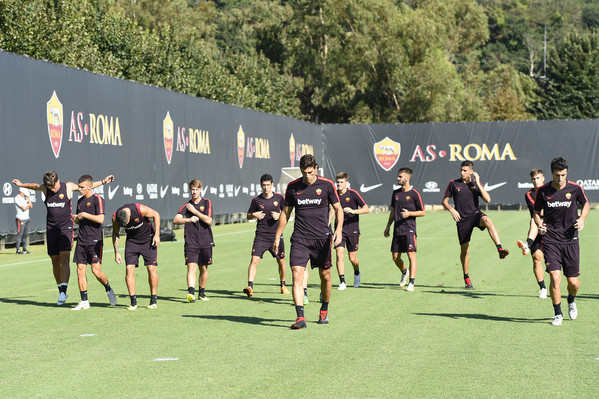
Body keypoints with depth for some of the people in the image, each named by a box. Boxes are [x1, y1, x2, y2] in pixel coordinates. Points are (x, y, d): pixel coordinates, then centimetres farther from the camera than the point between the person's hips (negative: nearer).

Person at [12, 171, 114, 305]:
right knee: (55, 261, 6)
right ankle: (61, 292, 16)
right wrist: (21, 184, 38)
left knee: (64, 259, -16)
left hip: (66, 228, -3)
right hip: (51, 229, 3)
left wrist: (103, 182, 10)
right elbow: (34, 186, 27)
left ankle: (63, 291, -22)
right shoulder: (44, 188, 3)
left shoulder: (68, 187, -4)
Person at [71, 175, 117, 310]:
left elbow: (100, 219, -16)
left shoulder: (97, 199, -7)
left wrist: (85, 215, -13)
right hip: (82, 240, 7)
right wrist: (76, 218, 4)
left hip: (95, 240, -7)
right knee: (80, 269, 0)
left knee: (96, 271, -9)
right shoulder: (80, 201, 16)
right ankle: (84, 301, 4)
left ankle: (108, 290, 18)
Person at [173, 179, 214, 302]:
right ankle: (191, 292, -25)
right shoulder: (187, 205, 8)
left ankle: (201, 293, 23)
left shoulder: (207, 203, 3)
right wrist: (188, 219, -17)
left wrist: (194, 211, -9)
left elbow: (208, 220, -10)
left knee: (203, 268, 9)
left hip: (206, 242, 0)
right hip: (191, 243, 0)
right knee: (191, 267, -14)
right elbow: (175, 220, -2)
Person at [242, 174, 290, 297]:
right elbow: (248, 216, 12)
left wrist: (279, 215, -7)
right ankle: (250, 287, -21)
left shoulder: (279, 197, 3)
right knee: (254, 260, -16)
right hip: (261, 235, -1)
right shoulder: (256, 200, 1)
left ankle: (283, 286, 29)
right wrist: (254, 215, -10)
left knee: (281, 261, 10)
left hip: (276, 235, 1)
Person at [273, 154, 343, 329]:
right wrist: (277, 237, 12)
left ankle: (324, 311, 31)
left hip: (322, 237, -1)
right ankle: (300, 318, -17)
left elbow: (338, 209, 4)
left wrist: (339, 229, -12)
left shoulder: (327, 185, -2)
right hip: (300, 239, 1)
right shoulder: (292, 187, 3)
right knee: (297, 274, -14)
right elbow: (286, 213, 14)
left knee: (325, 276, 7)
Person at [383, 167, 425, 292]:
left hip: (409, 230, -6)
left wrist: (409, 213, -17)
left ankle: (411, 283, -9)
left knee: (411, 255, -10)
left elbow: (422, 212, -1)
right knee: (395, 257, 8)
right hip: (397, 230, 6)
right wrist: (387, 227, 19)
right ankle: (404, 272, 36)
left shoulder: (414, 194, -5)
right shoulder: (396, 193, 12)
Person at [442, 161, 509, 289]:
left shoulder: (476, 183, 6)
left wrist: (477, 183, -10)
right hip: (462, 219, 1)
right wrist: (451, 210, -10)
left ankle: (500, 249, -49)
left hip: (475, 214, -1)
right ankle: (466, 277, 24)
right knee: (464, 249, 5)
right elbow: (444, 201, 9)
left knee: (487, 221, -36)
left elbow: (487, 199, -6)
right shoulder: (453, 184, 5)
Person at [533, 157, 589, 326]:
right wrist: (539, 225, -10)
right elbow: (537, 212, 10)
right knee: (555, 278, -14)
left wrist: (582, 219, -4)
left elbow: (586, 205, 14)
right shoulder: (543, 191, -3)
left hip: (570, 240, 1)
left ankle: (571, 300, 38)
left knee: (573, 282, 2)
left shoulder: (575, 188, -4)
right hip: (551, 240, -1)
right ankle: (558, 314, 4)